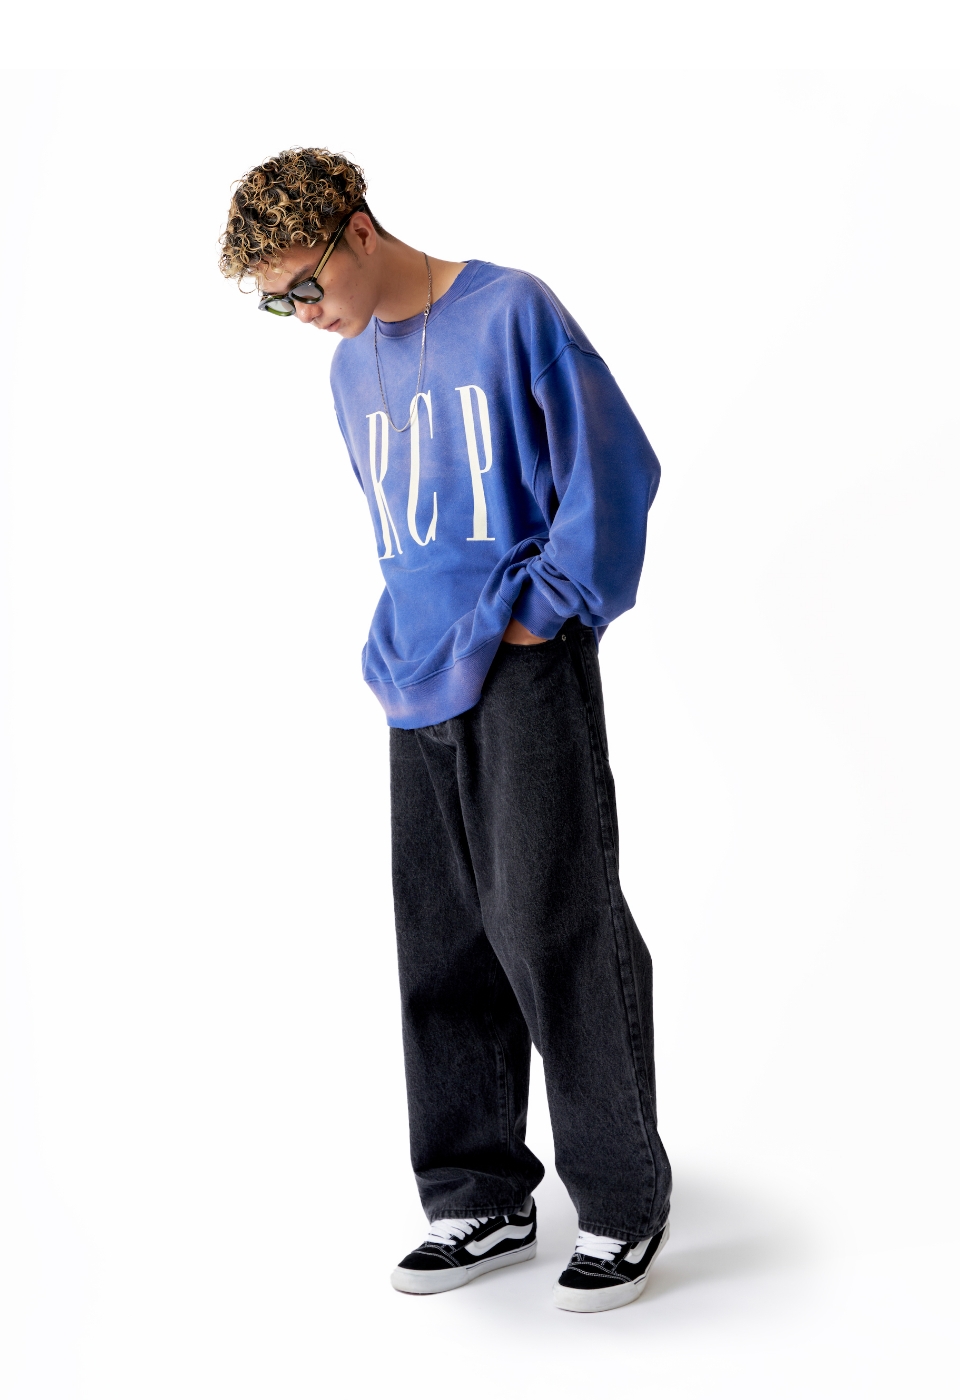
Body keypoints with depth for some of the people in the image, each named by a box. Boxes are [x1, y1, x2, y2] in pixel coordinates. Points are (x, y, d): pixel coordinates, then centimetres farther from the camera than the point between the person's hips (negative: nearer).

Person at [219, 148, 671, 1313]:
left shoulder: (511, 314, -6)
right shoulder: (353, 368, 15)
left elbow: (614, 470, -7)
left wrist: (544, 611, -9)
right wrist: (405, 638, 14)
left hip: (527, 676, -7)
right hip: (420, 689, 7)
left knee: (552, 932, -6)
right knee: (442, 948, 8)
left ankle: (625, 1201, 10)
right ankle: (481, 1202, 20)